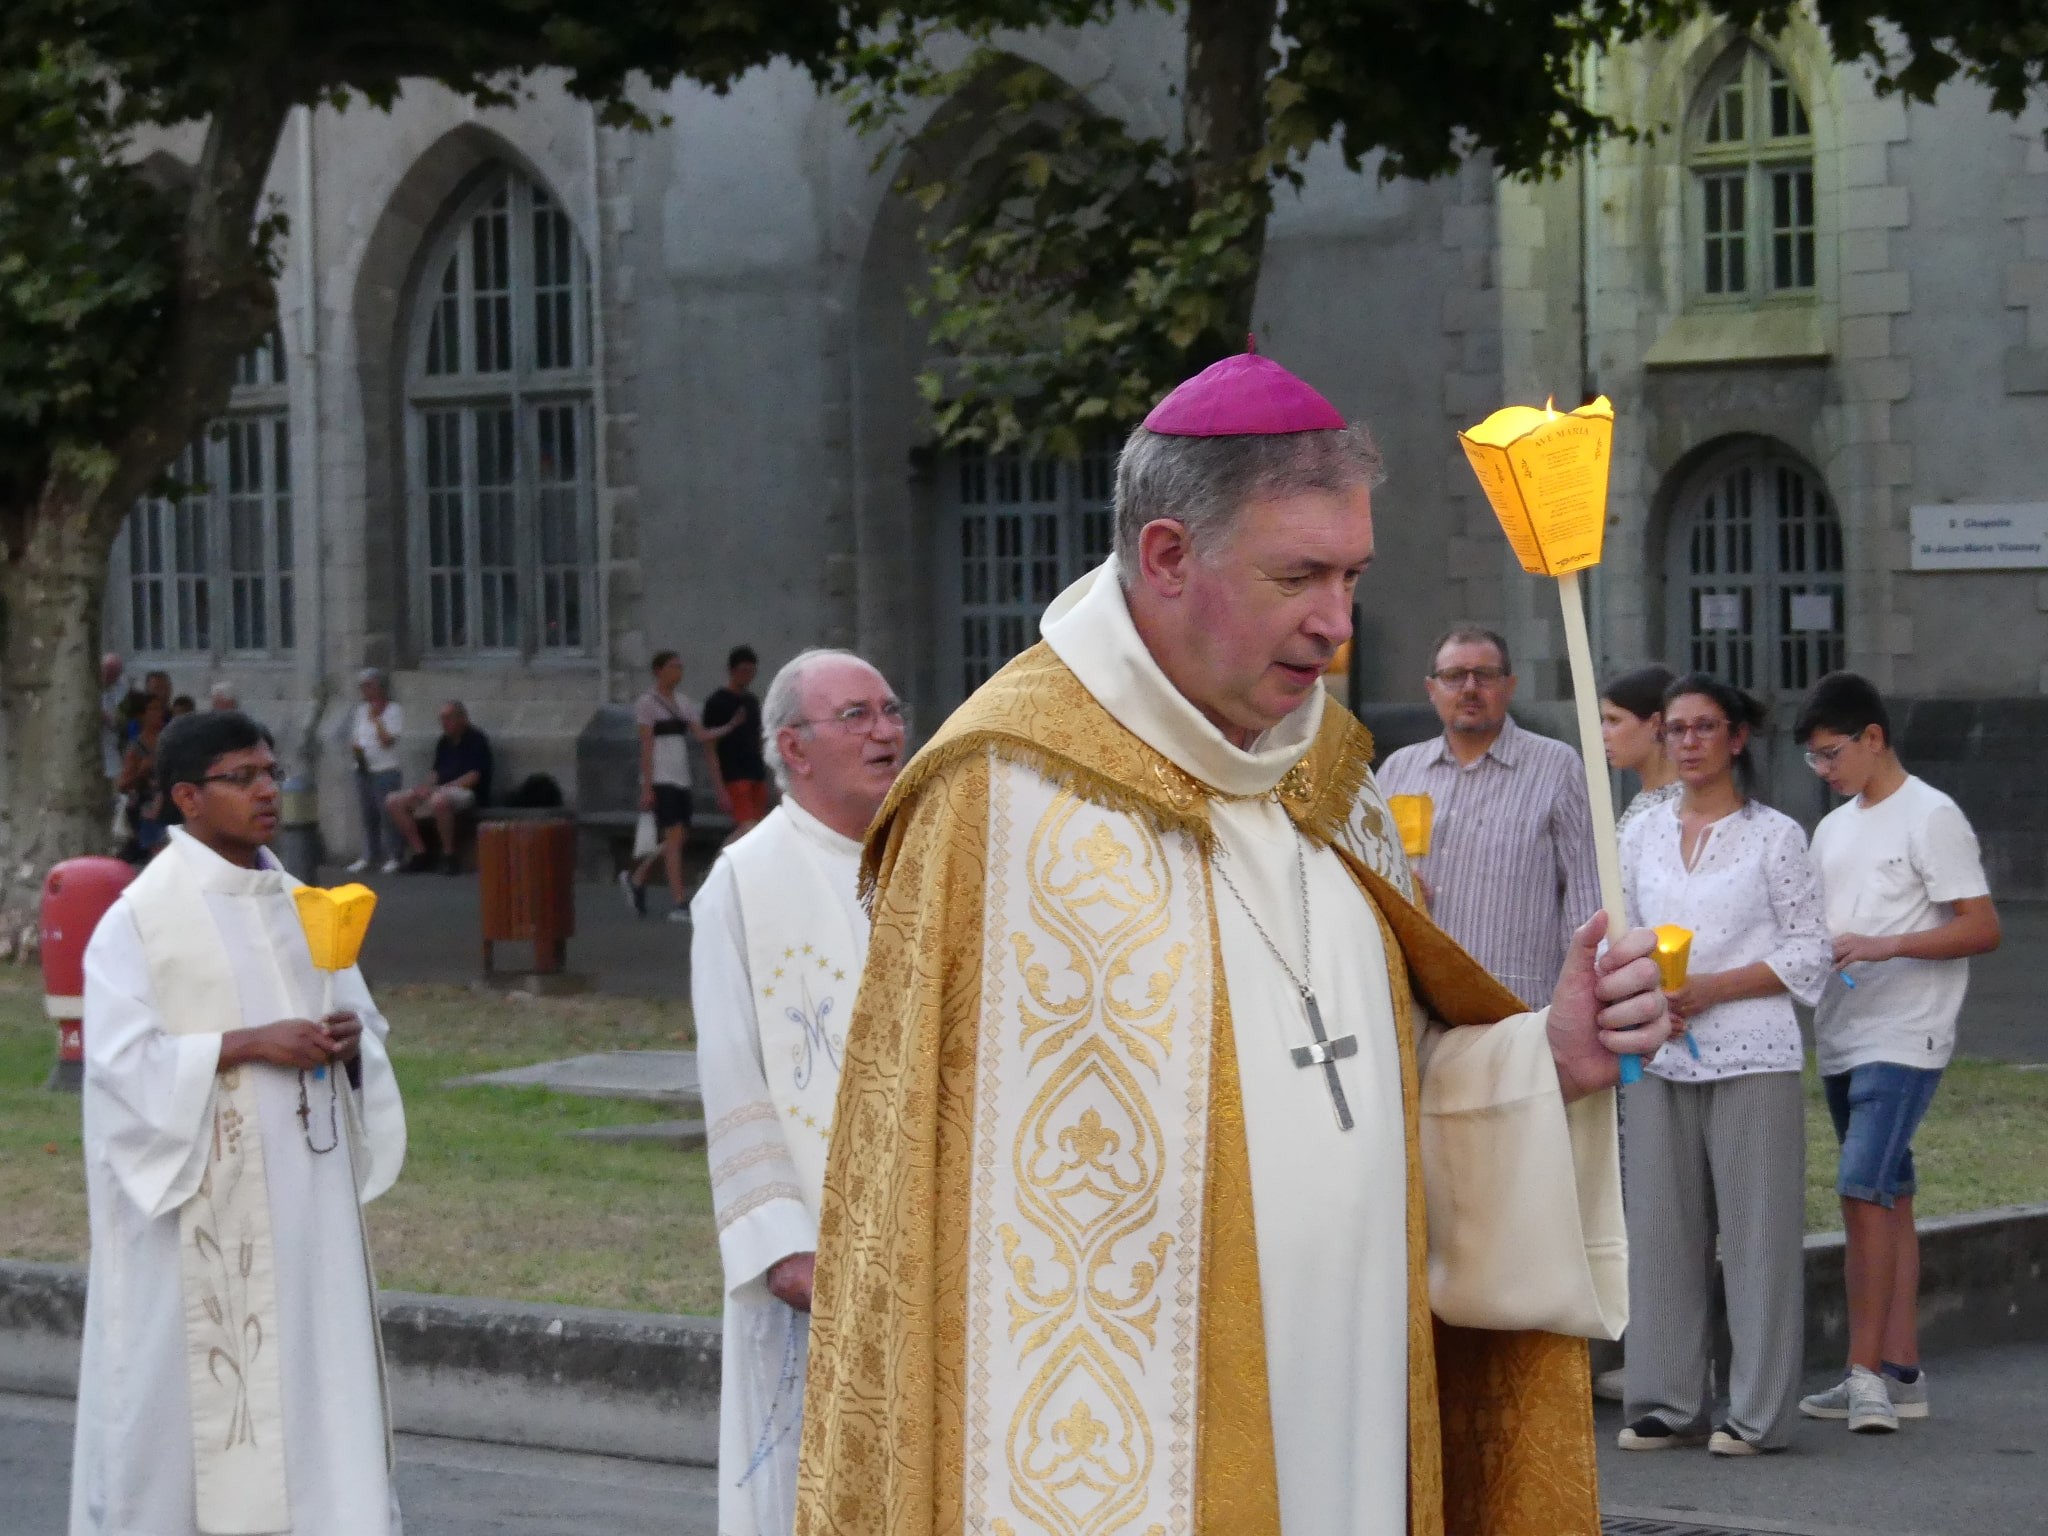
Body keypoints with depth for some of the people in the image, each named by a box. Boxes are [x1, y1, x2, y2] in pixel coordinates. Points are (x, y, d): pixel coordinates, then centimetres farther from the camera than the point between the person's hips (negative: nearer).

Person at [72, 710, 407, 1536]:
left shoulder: (298, 905, 12)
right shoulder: (141, 916, -7)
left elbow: (361, 1018, 17)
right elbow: (120, 1058, -15)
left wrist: (349, 1038, -7)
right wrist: (250, 1044, -21)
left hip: (303, 1188, 6)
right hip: (202, 1194, -6)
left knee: (315, 1363, 4)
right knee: (195, 1380, -3)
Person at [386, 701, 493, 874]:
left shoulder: (476, 740, -6)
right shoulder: (444, 742, 17)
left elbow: (473, 777, -14)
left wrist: (437, 789, -19)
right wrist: (426, 787, -3)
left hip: (468, 793, -8)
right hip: (438, 791, 8)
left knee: (439, 800, -43)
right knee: (394, 803, -8)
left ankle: (449, 856, -28)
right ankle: (420, 853, -8)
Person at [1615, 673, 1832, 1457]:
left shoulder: (1774, 835, 2)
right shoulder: (1642, 834, 13)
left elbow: (1807, 953, -1)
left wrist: (1710, 989, -12)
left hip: (1751, 1052, -4)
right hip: (1658, 1058, 4)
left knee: (1756, 1228, -3)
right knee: (1662, 1225, 3)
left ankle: (1757, 1411, 1)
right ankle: (1668, 1402, 11)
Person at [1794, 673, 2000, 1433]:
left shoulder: (1931, 818, -7)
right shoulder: (1833, 829, 17)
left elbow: (1982, 928, -12)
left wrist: (1886, 946, -21)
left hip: (1903, 1039, -8)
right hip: (1842, 1039, 8)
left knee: (1864, 1188, -17)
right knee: (1888, 1198, 9)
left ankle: (1867, 1371, -16)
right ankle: (1901, 1373, 11)